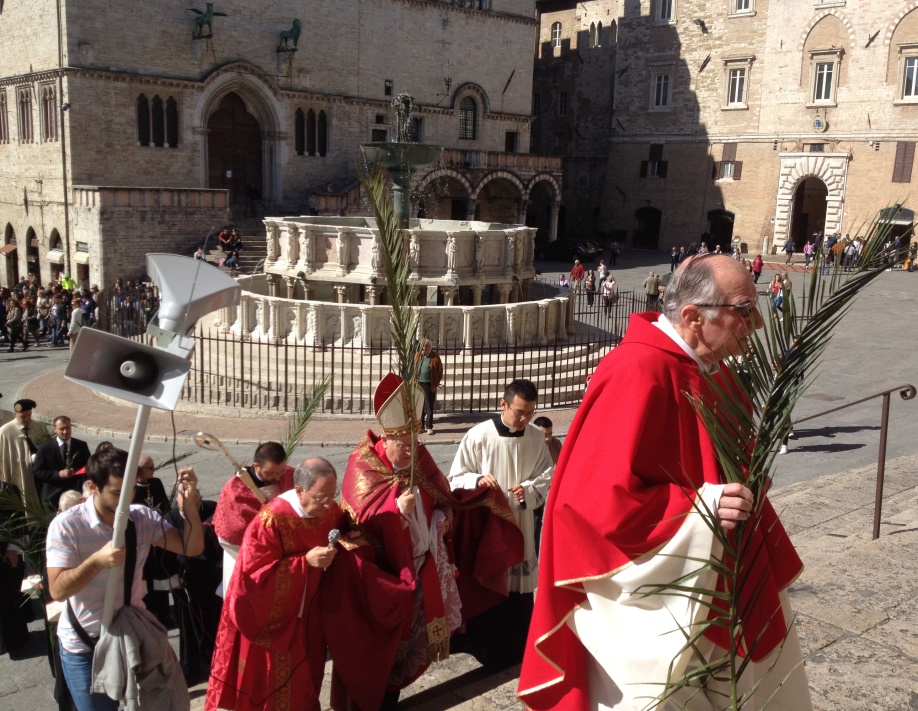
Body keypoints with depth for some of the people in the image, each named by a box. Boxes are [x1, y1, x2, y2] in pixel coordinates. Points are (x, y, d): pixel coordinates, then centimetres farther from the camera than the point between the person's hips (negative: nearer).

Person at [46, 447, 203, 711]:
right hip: (84, 644, -4)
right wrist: (97, 561, -37)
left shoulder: (142, 517, -9)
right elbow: (57, 590, -22)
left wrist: (189, 504, -29)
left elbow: (192, 547, -13)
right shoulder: (66, 525, -19)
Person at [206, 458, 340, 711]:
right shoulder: (271, 521, -28)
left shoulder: (330, 511, -9)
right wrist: (305, 561, -32)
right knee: (269, 686, 11)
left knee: (303, 682, 18)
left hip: (305, 616, 5)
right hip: (269, 617, -5)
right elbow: (254, 574, -26)